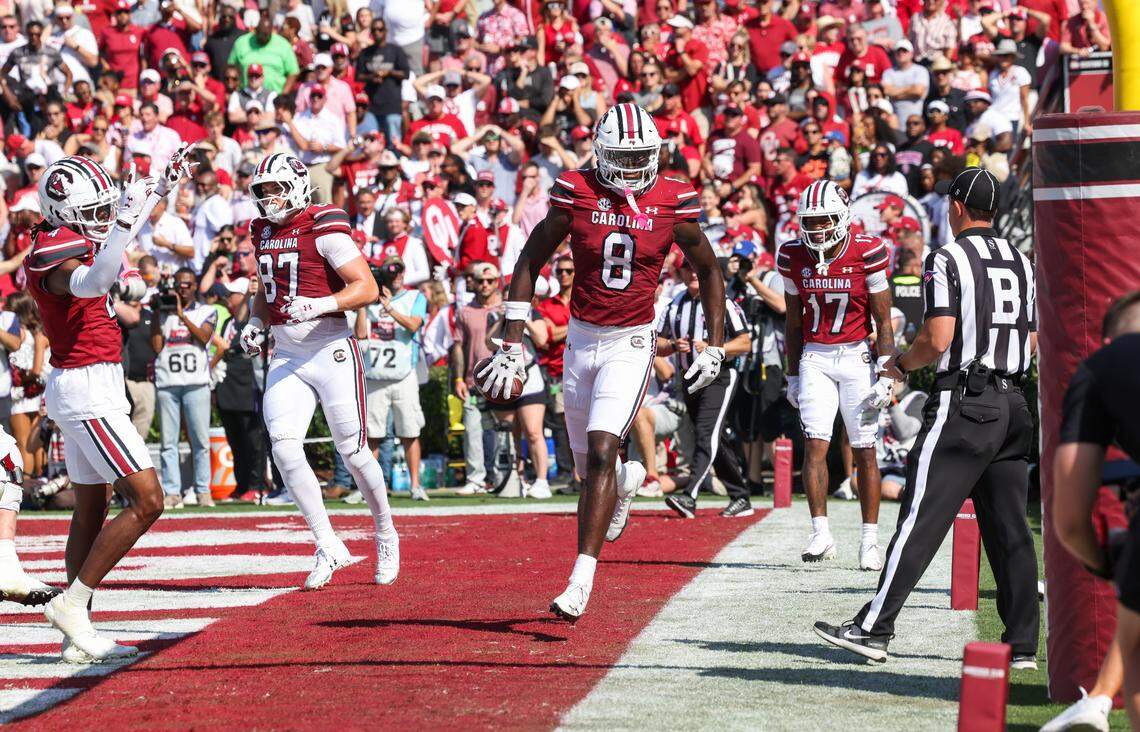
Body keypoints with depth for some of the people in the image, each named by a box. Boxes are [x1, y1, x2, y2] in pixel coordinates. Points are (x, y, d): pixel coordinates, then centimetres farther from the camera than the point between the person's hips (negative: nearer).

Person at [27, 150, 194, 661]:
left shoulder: (68, 244, 10)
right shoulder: (54, 261, -21)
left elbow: (111, 241, 31)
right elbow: (93, 281, -44)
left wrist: (162, 188, 33)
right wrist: (125, 221, -54)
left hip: (81, 388, 11)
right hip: (88, 390, -11)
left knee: (91, 509, 13)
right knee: (146, 501, -11)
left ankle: (78, 636, 15)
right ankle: (72, 603, -8)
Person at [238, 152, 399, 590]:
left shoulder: (324, 230, -11)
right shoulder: (264, 234, 12)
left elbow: (367, 288, -16)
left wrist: (321, 305, -28)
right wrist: (255, 323, 10)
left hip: (331, 352, -6)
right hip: (287, 357, 6)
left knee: (353, 452, 0)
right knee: (284, 449, -11)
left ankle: (386, 535, 24)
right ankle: (328, 546, -2)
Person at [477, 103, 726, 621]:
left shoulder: (672, 203, -6)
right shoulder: (576, 194, -7)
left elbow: (708, 271, 10)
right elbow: (530, 262, 2)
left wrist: (715, 346, 5)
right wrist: (512, 346, -2)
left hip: (631, 344, -2)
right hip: (581, 340, 2)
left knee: (600, 453, -17)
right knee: (590, 466, 11)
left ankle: (581, 582, -19)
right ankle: (626, 481, 50)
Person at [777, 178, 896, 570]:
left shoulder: (867, 254, -9)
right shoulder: (794, 257, 0)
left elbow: (883, 323, -5)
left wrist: (885, 377, -9)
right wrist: (793, 376, 13)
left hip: (857, 357, -2)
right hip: (814, 359, 2)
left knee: (865, 450, 1)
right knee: (815, 444, -12)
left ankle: (870, 540, 7)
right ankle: (821, 534, -13)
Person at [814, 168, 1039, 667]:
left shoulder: (948, 261, -8)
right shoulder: (1022, 264, 13)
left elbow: (937, 340, -14)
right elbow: (1034, 343, 16)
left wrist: (901, 365, 3)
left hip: (962, 404, -6)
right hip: (1012, 405, 7)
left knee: (922, 519, -7)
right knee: (1008, 526, 8)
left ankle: (874, 629, -6)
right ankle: (1022, 642, 7)